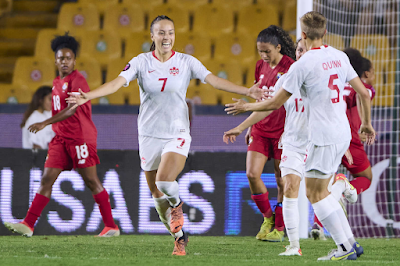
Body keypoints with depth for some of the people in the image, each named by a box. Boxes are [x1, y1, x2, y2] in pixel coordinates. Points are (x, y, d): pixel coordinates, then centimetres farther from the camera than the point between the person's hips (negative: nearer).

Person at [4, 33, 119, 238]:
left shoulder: (77, 81, -11)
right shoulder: (57, 83, 15)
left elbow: (71, 110, -22)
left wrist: (45, 123, -26)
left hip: (80, 138, -8)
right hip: (61, 138, 8)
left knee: (91, 180, -4)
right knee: (47, 179, -1)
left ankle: (111, 227, 3)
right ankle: (28, 225, -6)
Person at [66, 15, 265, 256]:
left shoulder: (186, 62, -1)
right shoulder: (141, 62, -2)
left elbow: (214, 80, -8)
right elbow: (118, 82, -13)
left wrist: (247, 91, -20)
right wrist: (88, 96, -29)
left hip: (177, 133, -2)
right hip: (149, 135, 2)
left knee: (164, 181, -26)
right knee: (157, 195, 7)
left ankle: (176, 203, 9)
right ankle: (180, 238, 25)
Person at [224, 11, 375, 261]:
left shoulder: (302, 65, -12)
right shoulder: (340, 57, 8)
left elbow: (276, 103, -7)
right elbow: (364, 93, 10)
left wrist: (246, 106, 9)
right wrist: (367, 123, 25)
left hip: (323, 137, -8)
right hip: (343, 134, 8)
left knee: (316, 193, 0)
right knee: (320, 191, 16)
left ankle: (345, 248, -4)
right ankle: (350, 241, 13)